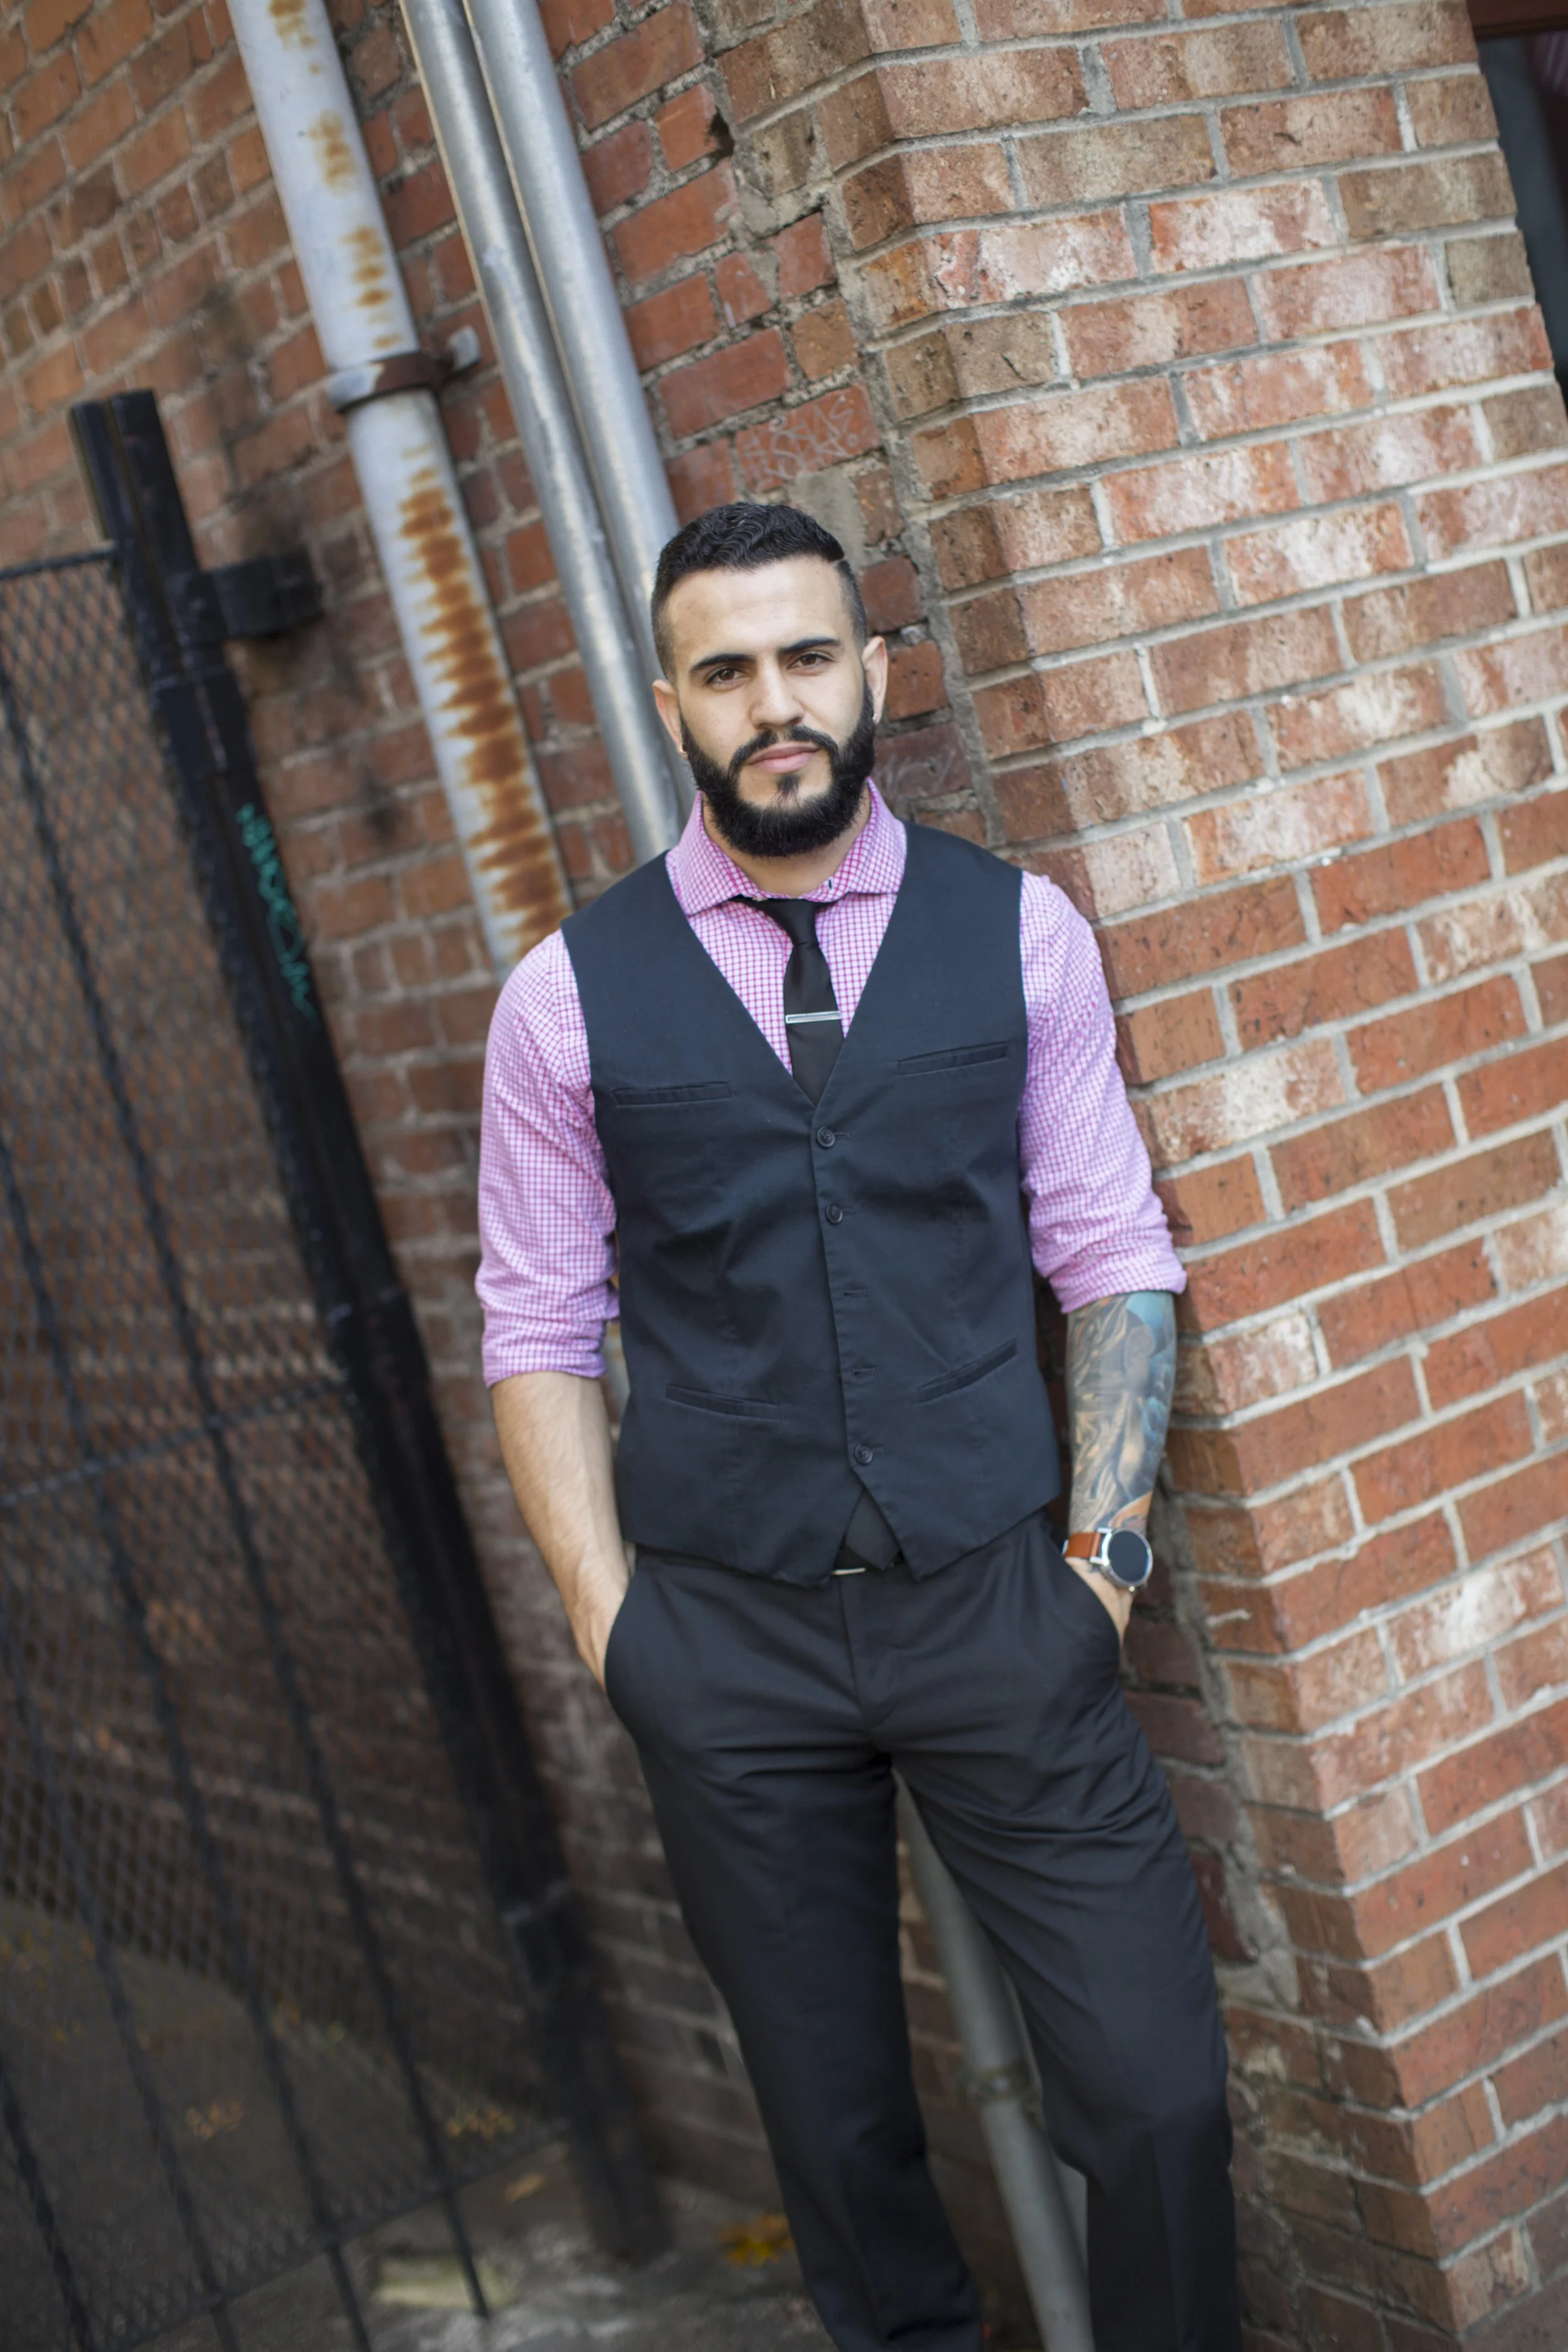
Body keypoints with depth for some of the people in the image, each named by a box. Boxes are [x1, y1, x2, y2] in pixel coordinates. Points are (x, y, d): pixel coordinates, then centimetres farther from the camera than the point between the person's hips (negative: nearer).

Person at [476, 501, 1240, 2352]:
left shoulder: (1019, 934, 2)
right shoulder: (571, 994, 0)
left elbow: (1112, 1255, 5)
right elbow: (539, 1333, 3)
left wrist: (1104, 1551, -1)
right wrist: (613, 1622, -3)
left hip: (997, 1607, 0)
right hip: (727, 1643, 0)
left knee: (1159, 2093, -2)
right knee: (835, 2126, 12)